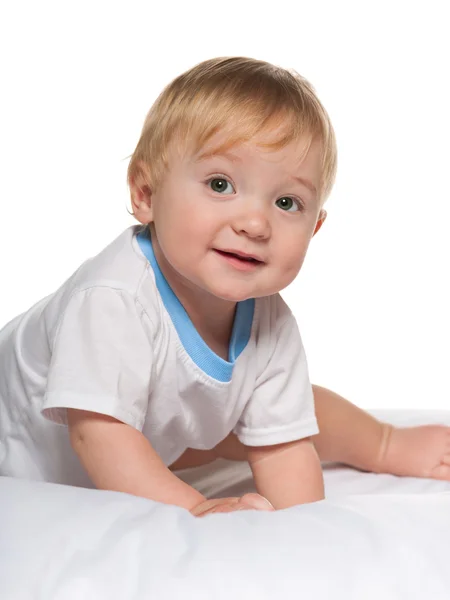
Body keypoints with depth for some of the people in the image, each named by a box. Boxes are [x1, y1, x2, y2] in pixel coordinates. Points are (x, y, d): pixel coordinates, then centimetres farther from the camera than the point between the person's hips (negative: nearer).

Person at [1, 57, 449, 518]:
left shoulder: (272, 326, -21)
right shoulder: (111, 300, -42)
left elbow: (280, 445, -17)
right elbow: (98, 432, -43)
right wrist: (193, 509, -49)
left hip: (162, 442, 4)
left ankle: (388, 445, 34)